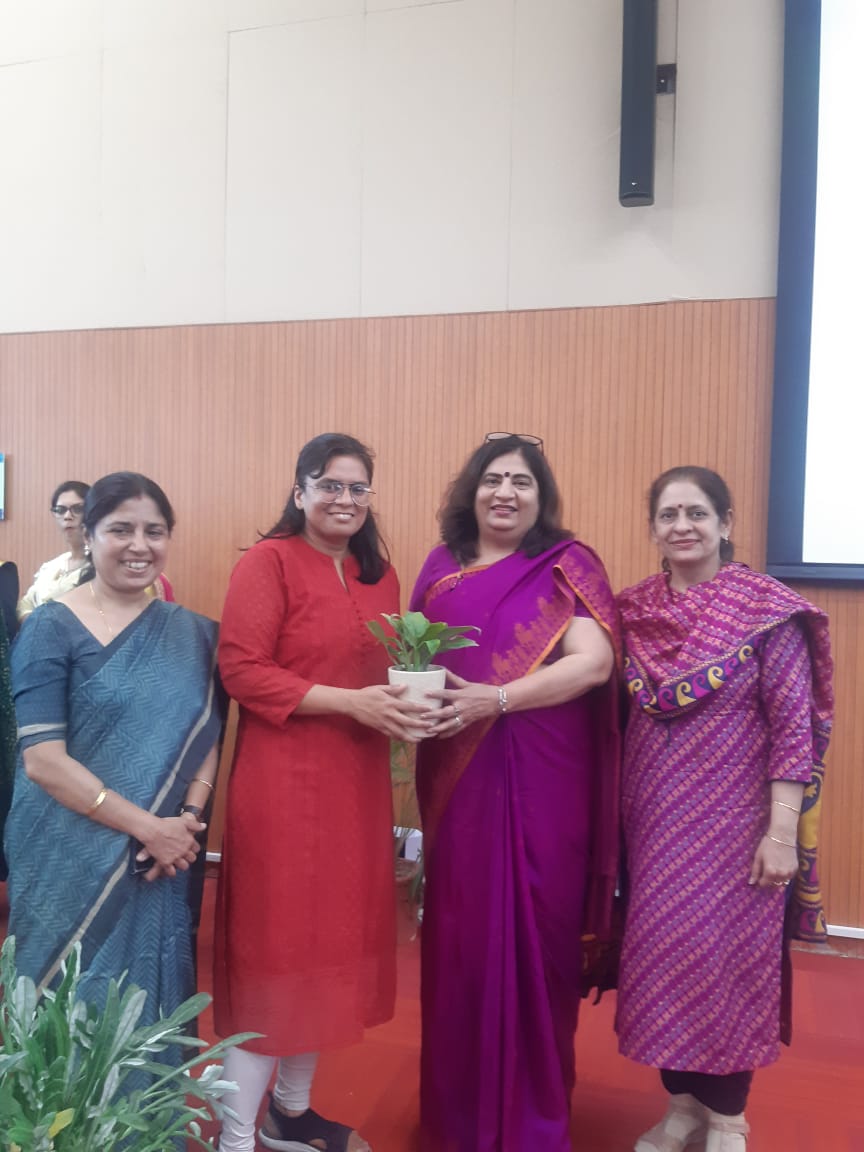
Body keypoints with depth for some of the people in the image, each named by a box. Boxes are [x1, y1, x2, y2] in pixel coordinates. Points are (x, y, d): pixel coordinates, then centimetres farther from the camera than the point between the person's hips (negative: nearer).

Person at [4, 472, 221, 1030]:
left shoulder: (190, 632, 5)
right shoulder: (52, 628, -8)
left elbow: (207, 736, 5)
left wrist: (187, 819, -13)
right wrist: (147, 826, -17)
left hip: (163, 863, 4)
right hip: (71, 864, -3)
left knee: (151, 1007, 15)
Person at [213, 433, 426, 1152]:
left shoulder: (379, 573, 12)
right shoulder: (269, 562, -8)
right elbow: (242, 670, -15)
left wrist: (403, 703, -2)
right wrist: (350, 702, -20)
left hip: (359, 783, 7)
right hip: (284, 779, -7)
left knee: (337, 938, 15)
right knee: (275, 945, 1)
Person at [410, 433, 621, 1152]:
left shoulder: (568, 565, -1)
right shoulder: (440, 566, 10)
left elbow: (594, 662, -13)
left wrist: (495, 698, -23)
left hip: (542, 783, -3)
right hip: (457, 781, 3)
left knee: (533, 935, 6)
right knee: (459, 936, 9)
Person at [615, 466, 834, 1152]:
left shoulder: (768, 610, -9)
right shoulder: (633, 610, 2)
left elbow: (794, 727, -10)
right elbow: (617, 718, 7)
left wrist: (783, 831, -14)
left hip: (734, 820, -4)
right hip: (657, 819, 4)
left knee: (726, 956, 4)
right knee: (663, 955, 11)